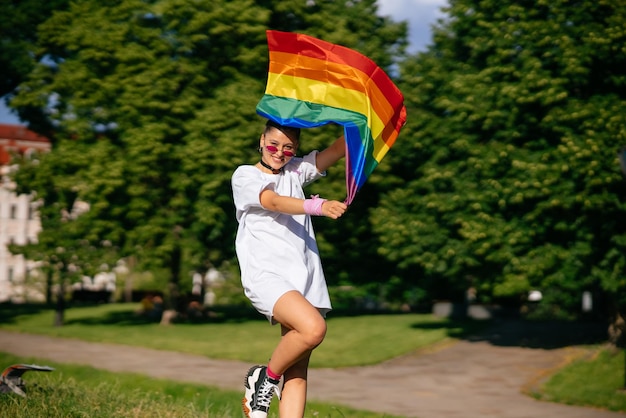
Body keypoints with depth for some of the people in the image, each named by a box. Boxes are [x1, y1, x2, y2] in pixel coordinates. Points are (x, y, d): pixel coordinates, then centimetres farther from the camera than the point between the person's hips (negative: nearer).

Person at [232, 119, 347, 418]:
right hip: (267, 274, -5)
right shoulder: (244, 176, 4)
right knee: (313, 327, -30)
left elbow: (340, 149, 11)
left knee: (298, 372, -2)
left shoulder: (297, 171, 20)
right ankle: (266, 377, -4)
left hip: (305, 278, 6)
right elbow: (274, 202, -15)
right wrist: (317, 206, -31)